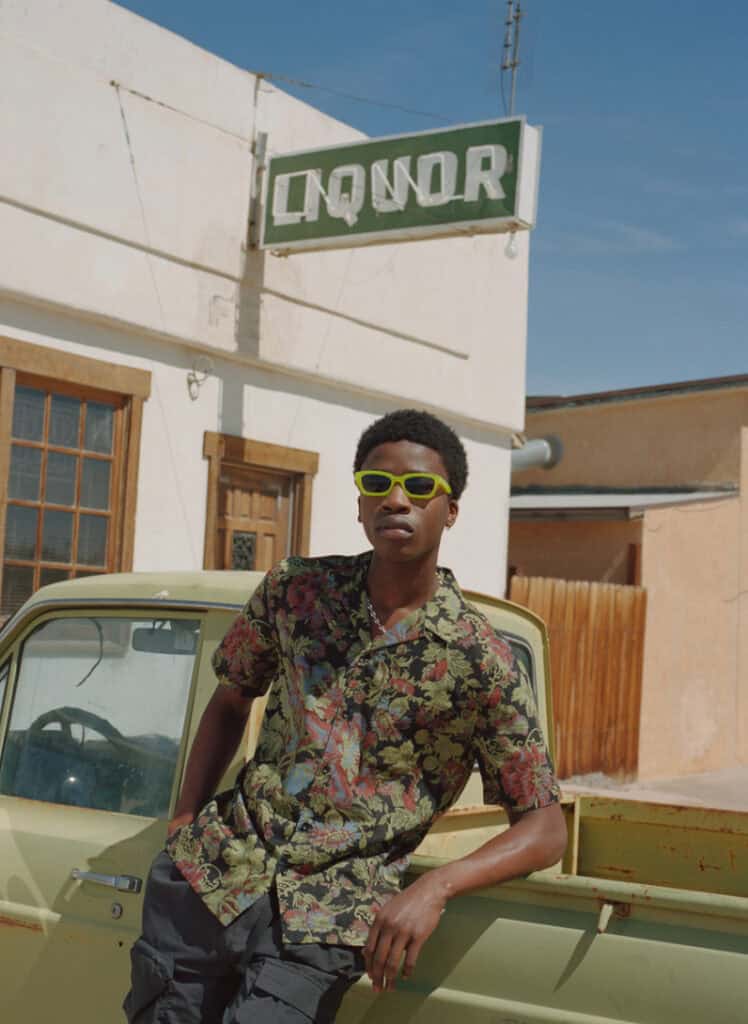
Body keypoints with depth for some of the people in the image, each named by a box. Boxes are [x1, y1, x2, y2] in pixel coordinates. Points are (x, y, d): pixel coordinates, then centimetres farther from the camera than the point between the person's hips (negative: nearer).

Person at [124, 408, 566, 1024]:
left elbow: (546, 831, -5)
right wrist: (186, 821, 8)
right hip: (215, 867, 3)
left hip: (324, 916, -3)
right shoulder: (295, 590, 3)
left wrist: (436, 888, -20)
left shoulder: (479, 660, -7)